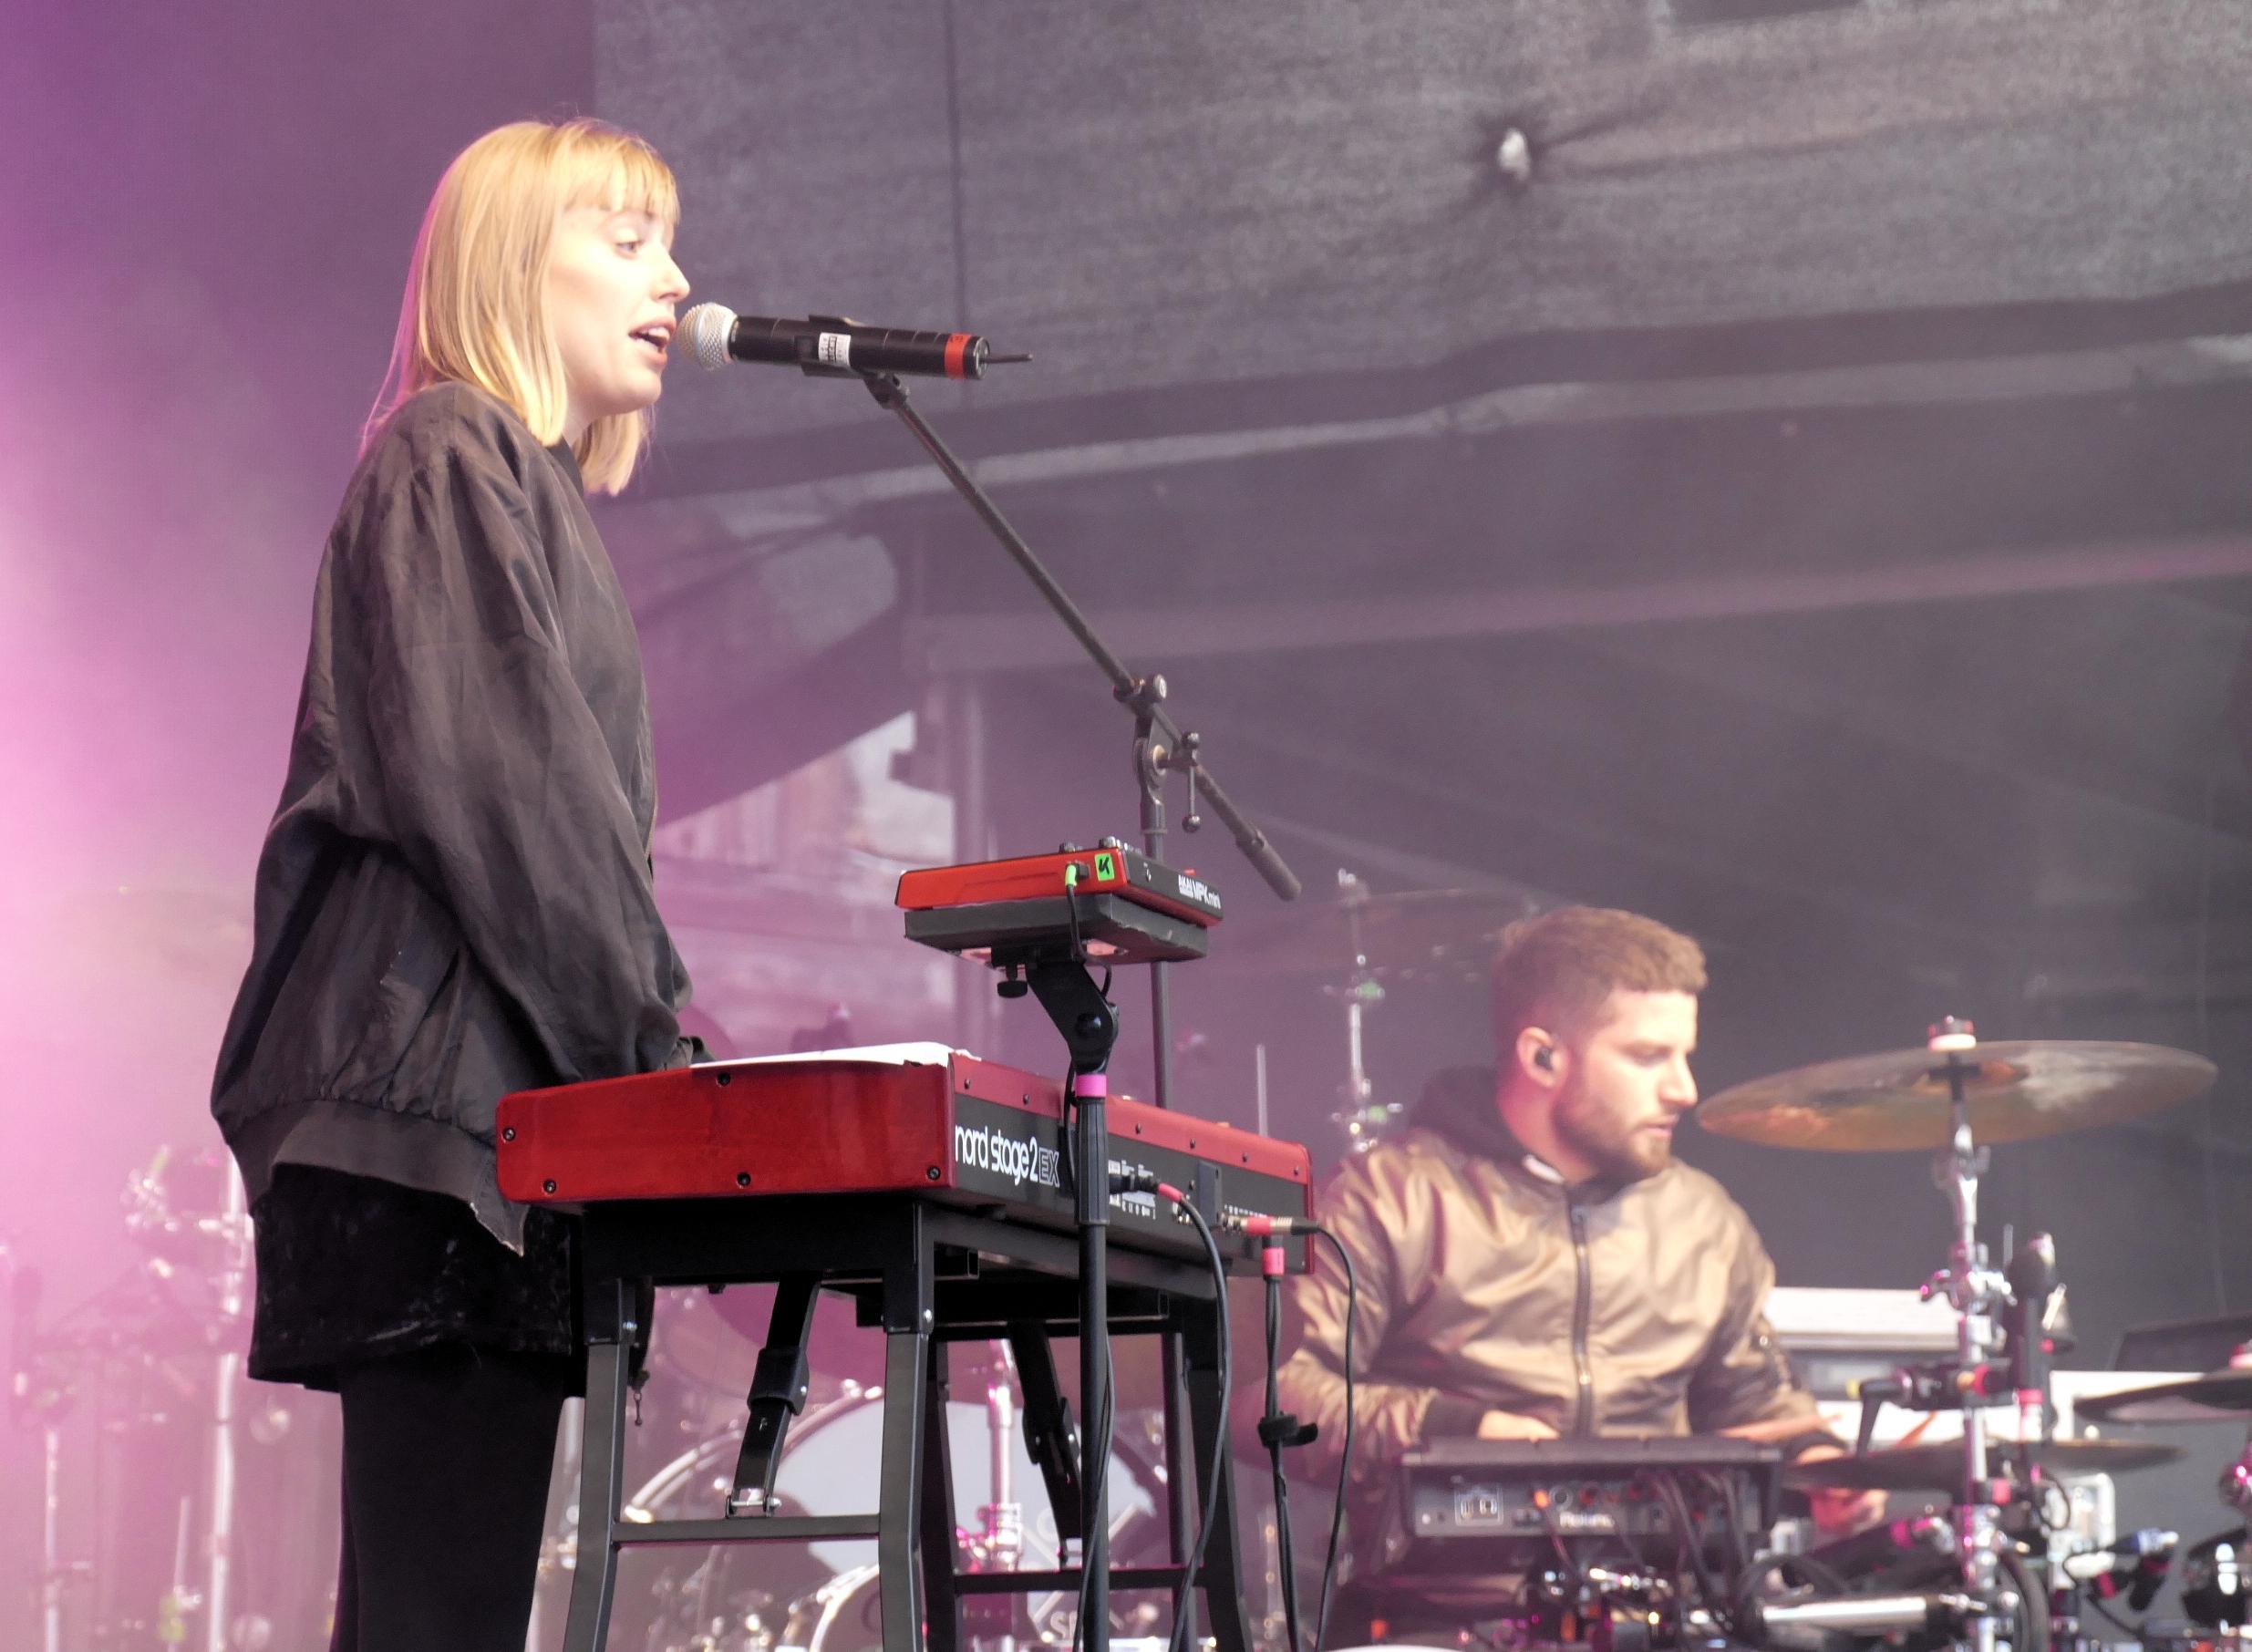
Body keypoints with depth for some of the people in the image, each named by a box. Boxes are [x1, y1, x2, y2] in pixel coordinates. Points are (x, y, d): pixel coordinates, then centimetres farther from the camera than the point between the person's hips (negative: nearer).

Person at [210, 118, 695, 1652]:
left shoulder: (541, 495, 27)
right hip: (440, 1075, -10)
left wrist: (641, 1044, 13)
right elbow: (491, 778, -13)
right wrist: (644, 1039, -13)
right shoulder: (451, 459, -2)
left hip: (513, 1091, 10)